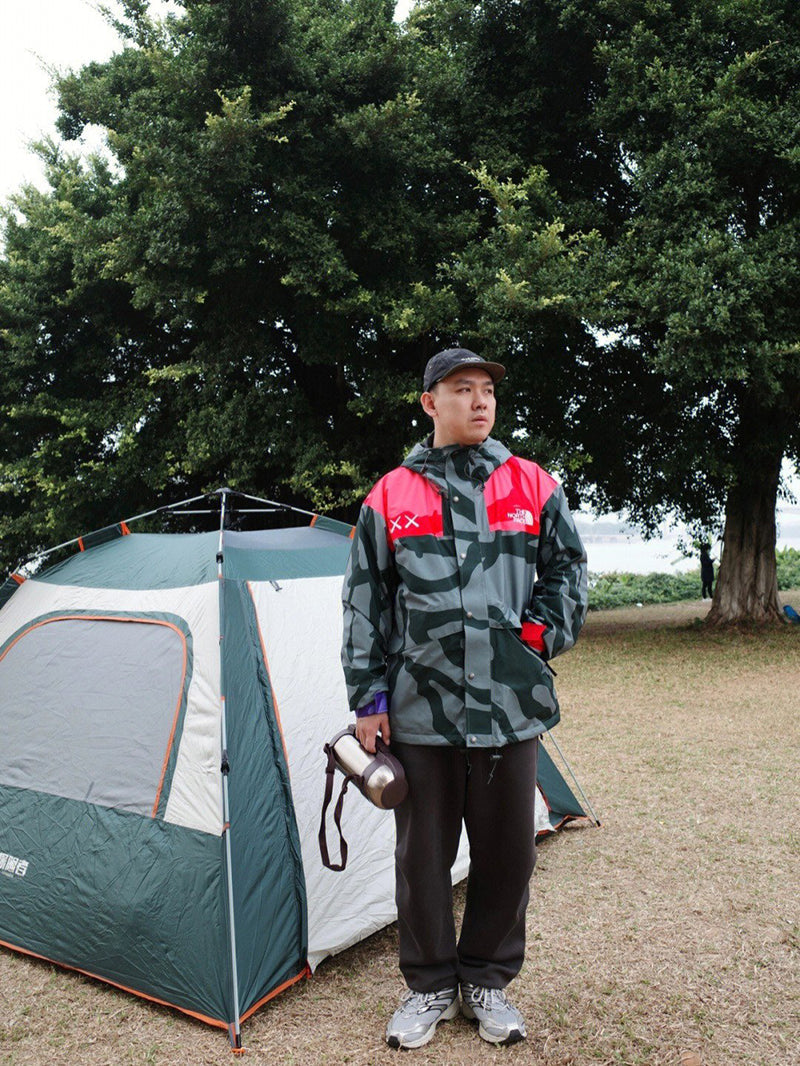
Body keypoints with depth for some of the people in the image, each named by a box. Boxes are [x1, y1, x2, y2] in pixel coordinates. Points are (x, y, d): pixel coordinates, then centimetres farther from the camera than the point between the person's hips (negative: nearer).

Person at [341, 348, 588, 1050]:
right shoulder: (390, 497, 2)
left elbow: (568, 568, 13)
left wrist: (542, 632, -2)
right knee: (424, 854, 10)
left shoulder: (534, 487, 5)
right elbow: (365, 605, 3)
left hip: (511, 708, 1)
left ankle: (487, 980, 35)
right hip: (420, 711, -1)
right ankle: (430, 987, 32)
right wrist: (368, 700, 1)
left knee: (507, 852, 12)